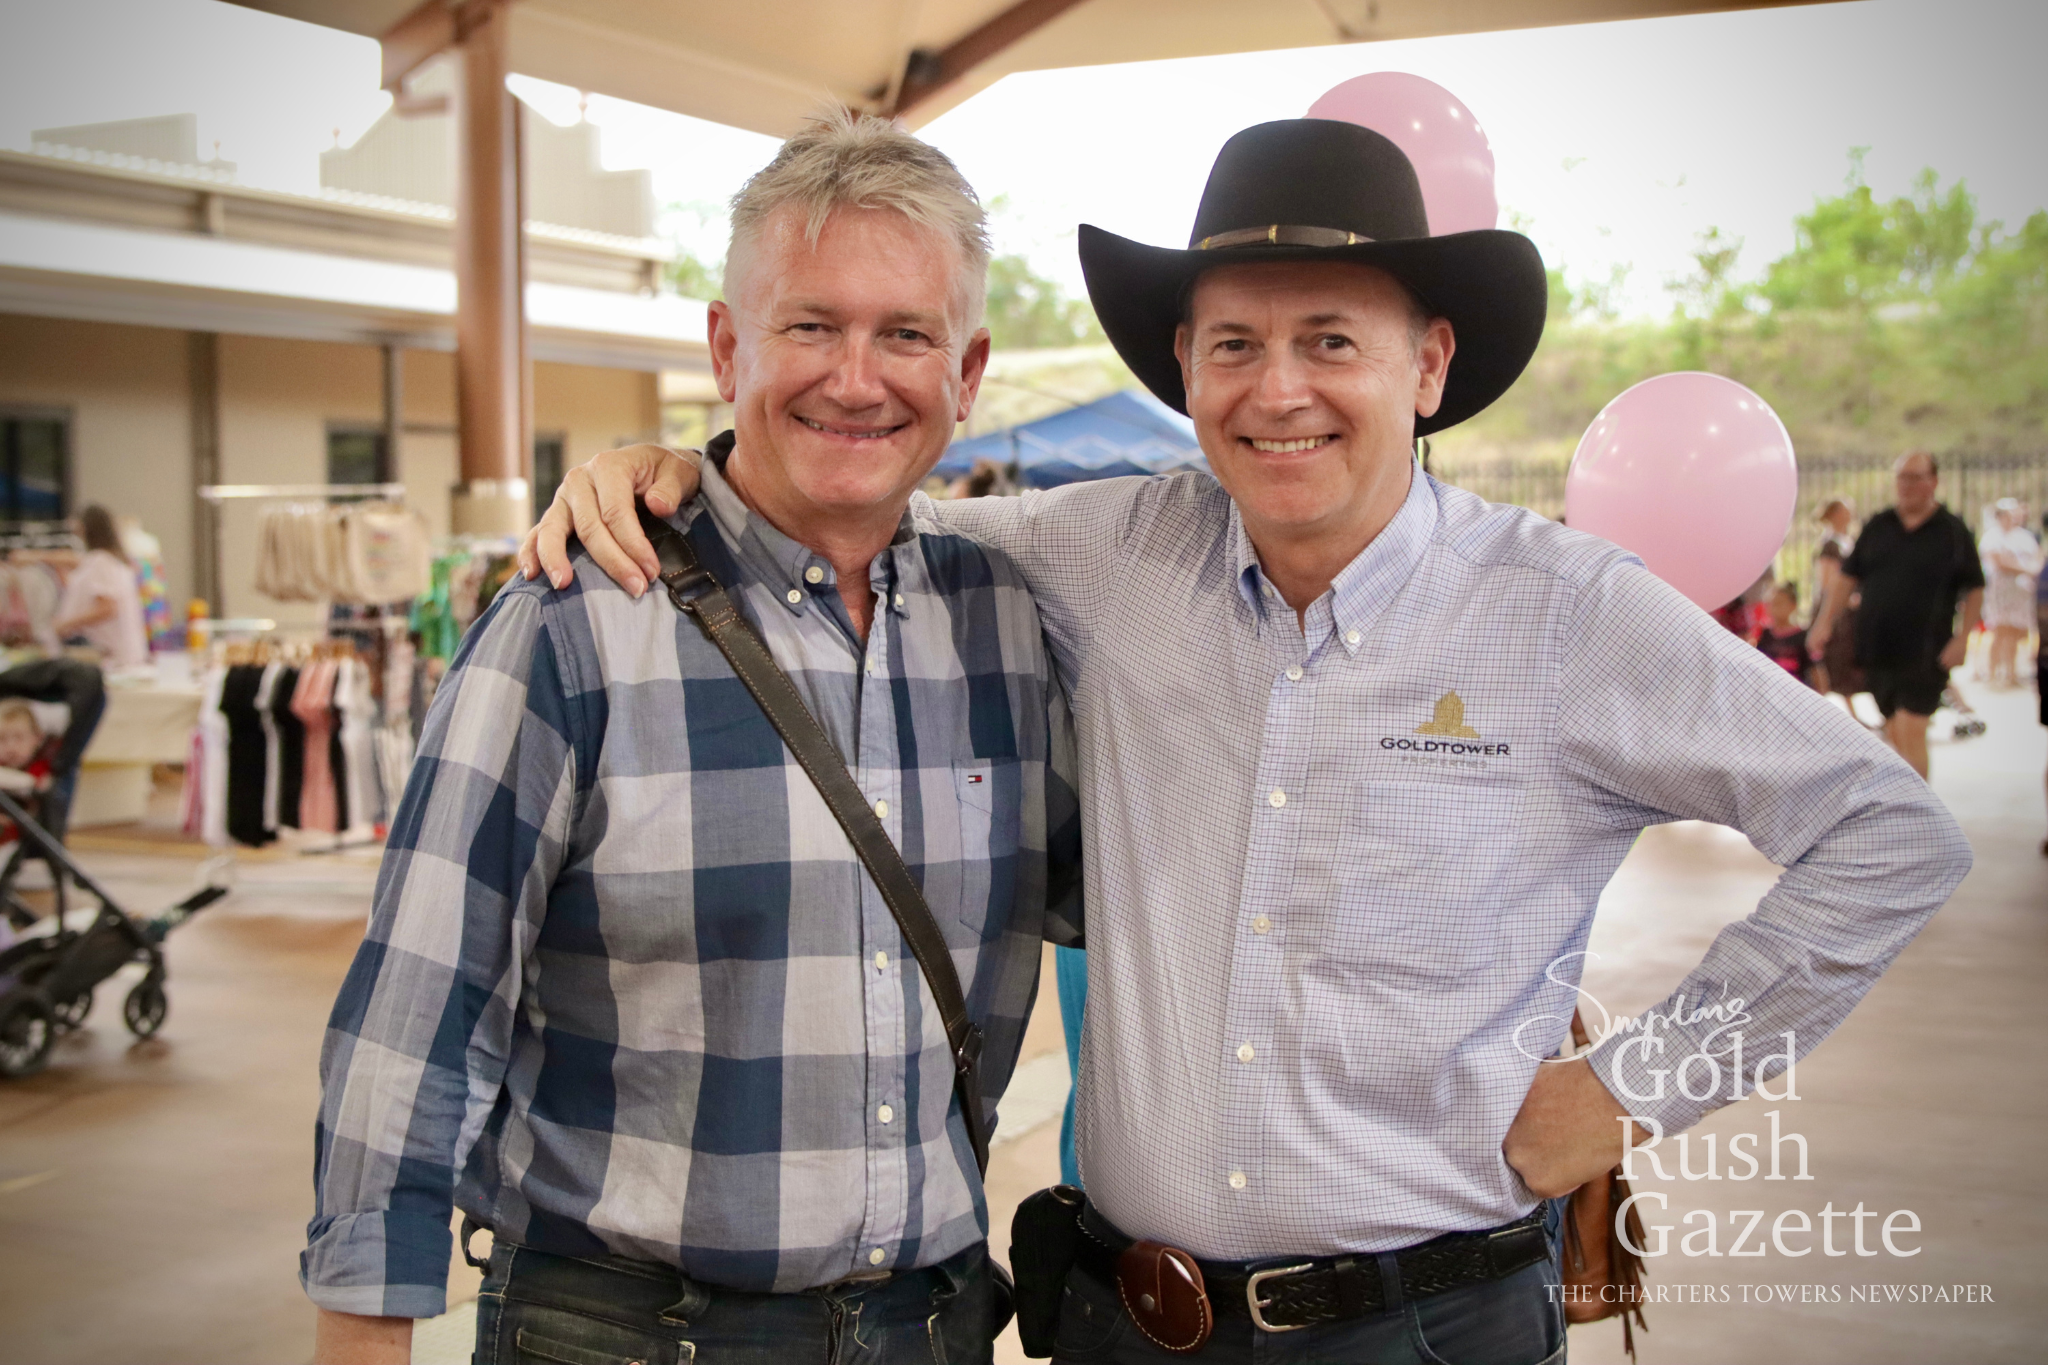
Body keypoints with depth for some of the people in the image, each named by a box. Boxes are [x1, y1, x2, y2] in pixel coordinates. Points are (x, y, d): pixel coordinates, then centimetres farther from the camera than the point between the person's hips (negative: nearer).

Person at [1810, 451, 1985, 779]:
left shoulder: (1954, 531, 0)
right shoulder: (1877, 527, 9)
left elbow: (1975, 589, 1)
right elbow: (1849, 577, 12)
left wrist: (1963, 638, -9)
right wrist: (1825, 622, 3)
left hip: (1926, 652, -4)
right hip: (1877, 649, 4)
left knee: (1911, 732, -11)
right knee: (1894, 732, 11)